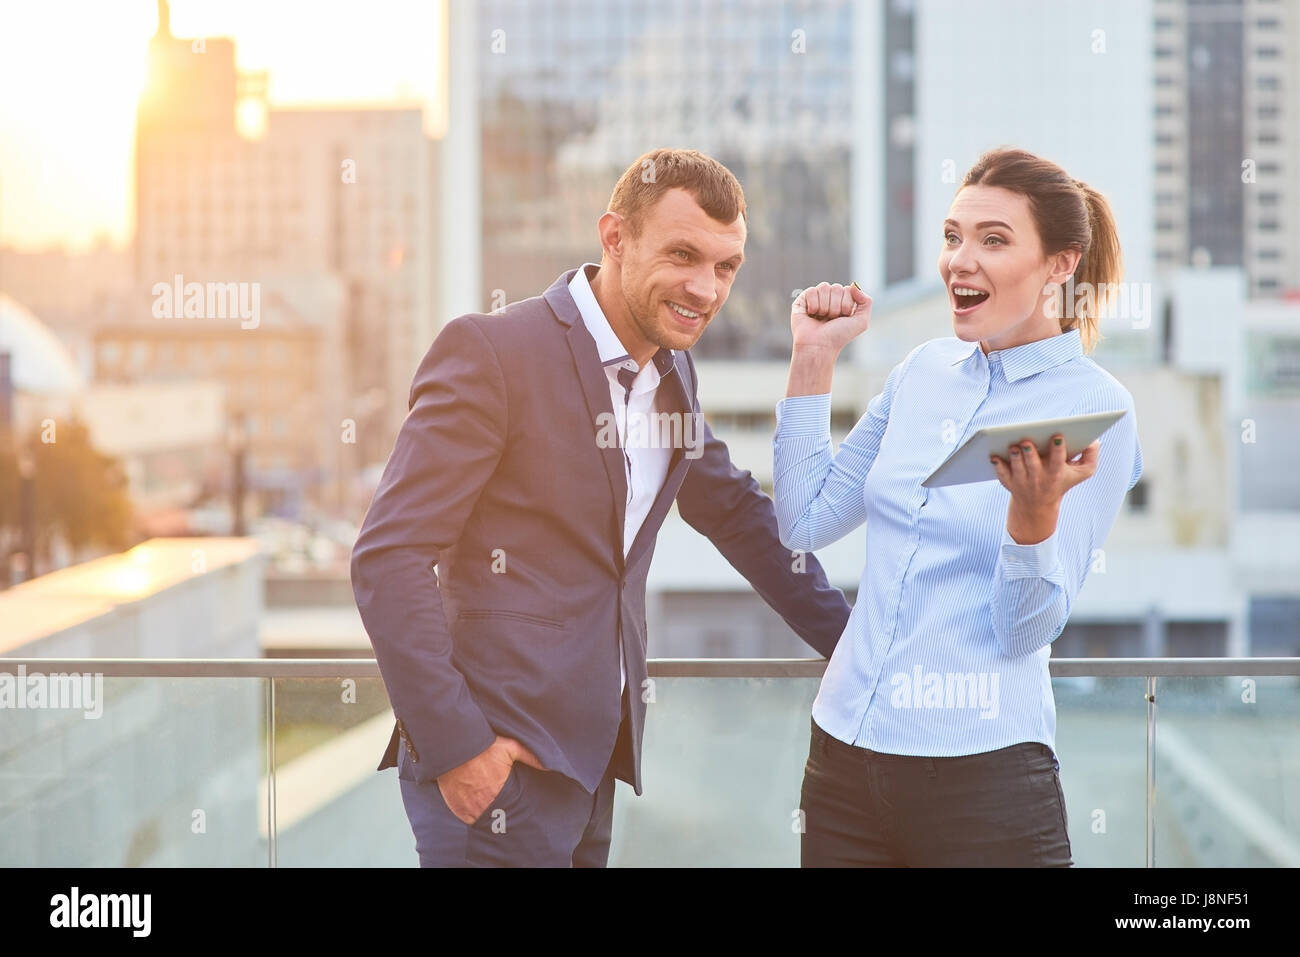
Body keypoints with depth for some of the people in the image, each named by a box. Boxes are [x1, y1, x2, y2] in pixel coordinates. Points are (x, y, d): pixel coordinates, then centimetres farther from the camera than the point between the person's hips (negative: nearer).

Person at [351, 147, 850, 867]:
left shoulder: (673, 373, 12)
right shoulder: (490, 350, -11)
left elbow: (735, 511, 28)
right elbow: (389, 558, -14)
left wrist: (849, 641, 24)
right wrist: (453, 747, -17)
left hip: (594, 753, 7)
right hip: (496, 760, -7)